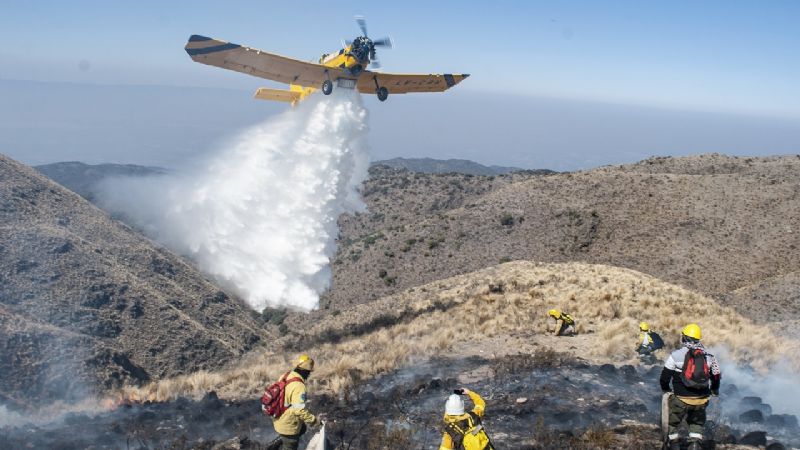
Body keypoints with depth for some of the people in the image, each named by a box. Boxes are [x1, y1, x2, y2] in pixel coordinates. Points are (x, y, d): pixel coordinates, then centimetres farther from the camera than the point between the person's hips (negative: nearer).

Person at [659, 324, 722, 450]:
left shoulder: (676, 355, -9)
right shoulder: (709, 356, 3)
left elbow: (665, 376, -4)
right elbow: (716, 376, 15)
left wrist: (665, 388, 18)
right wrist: (714, 390, 36)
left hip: (681, 398, -3)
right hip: (701, 399, 4)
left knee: (673, 422, 18)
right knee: (697, 423, 24)